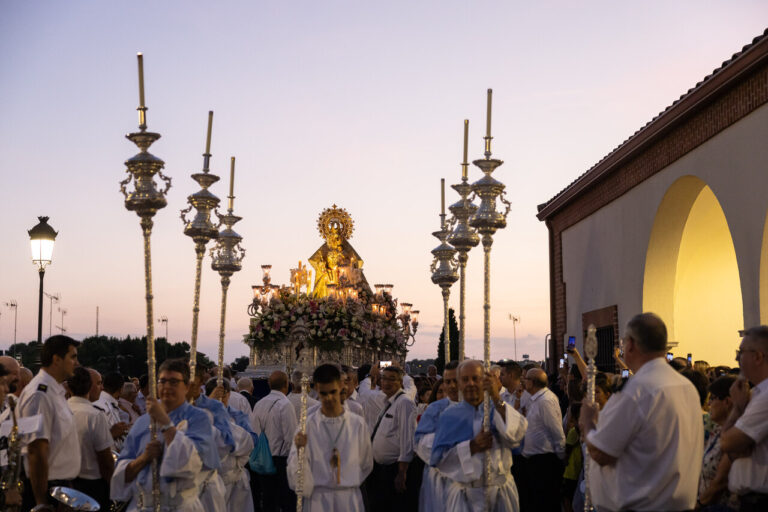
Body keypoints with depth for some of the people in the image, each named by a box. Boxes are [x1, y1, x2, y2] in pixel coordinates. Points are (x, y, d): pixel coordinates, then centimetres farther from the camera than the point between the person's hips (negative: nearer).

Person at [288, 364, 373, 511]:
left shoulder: (358, 423, 2)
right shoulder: (307, 424, -2)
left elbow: (366, 463, 14)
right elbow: (295, 469, -3)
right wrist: (299, 449, -20)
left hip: (350, 498, 1)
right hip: (318, 498, -1)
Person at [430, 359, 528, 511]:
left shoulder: (499, 409, 4)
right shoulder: (449, 416, 3)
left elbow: (517, 433, -18)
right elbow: (438, 458, -5)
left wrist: (497, 399, -24)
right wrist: (471, 447, -16)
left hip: (500, 493, 1)